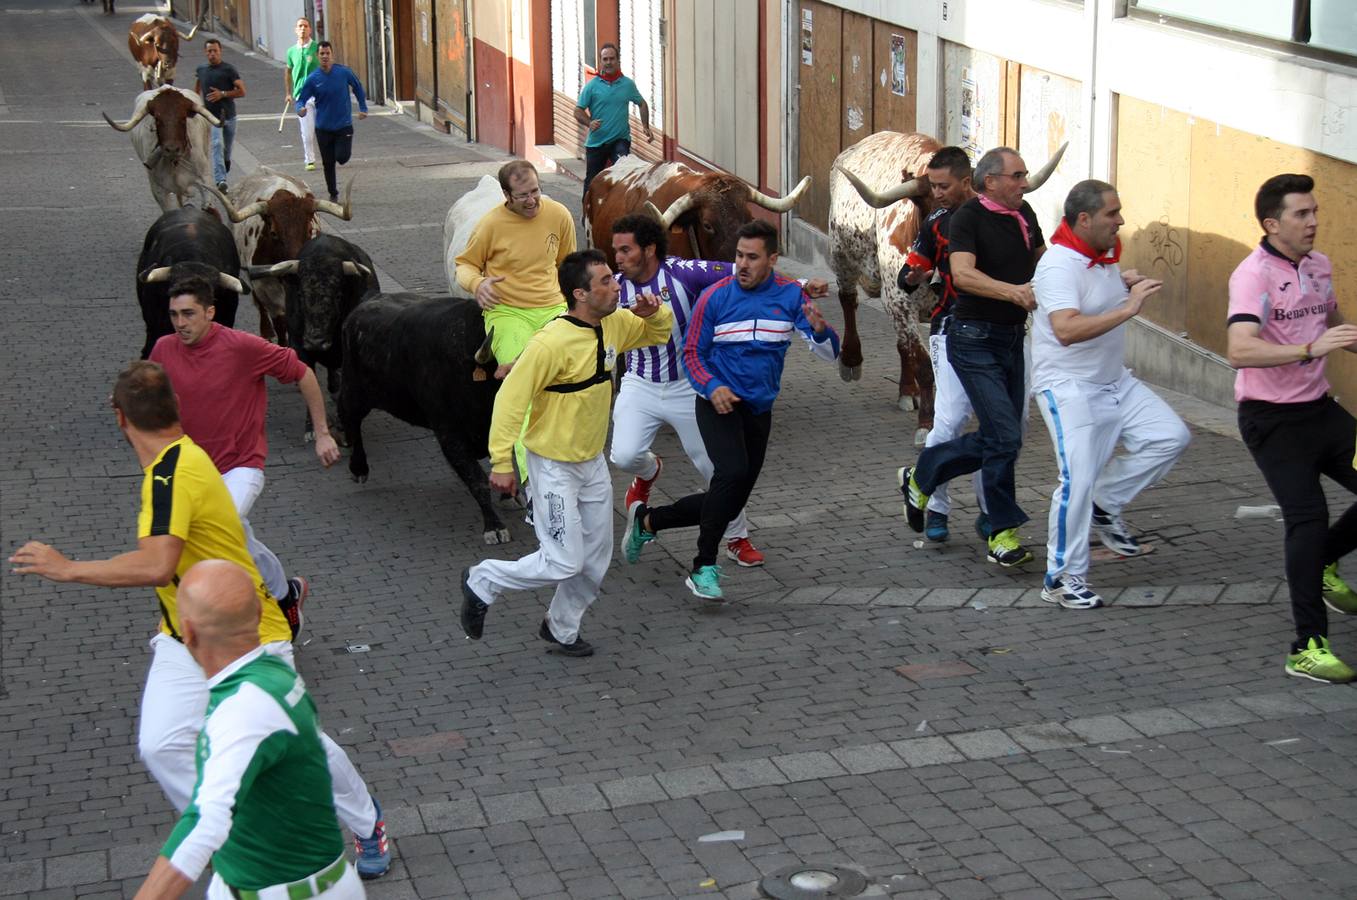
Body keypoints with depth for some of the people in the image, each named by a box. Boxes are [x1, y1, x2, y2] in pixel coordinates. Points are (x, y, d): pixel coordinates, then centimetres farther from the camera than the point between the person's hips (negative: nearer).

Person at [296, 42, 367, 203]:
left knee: (342, 157, -14)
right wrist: (300, 109, -26)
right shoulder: (312, 79, -7)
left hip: (344, 125, -1)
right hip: (323, 127, 1)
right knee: (328, 163, 6)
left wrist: (363, 108, 10)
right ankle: (333, 194, 23)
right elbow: (301, 99, -3)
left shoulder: (344, 72, -7)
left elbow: (358, 88, 10)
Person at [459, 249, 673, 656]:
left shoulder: (613, 325, -3)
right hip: (554, 466, -8)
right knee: (563, 563, -6)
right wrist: (502, 461, -23)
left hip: (593, 462, 8)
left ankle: (562, 628, 35)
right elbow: (511, 397, -23)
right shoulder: (551, 342, -26)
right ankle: (482, 583, 15)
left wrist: (653, 312, -8)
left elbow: (659, 332, 16)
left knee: (595, 560, 14)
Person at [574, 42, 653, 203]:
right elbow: (578, 111, -2)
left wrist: (645, 127, 5)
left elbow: (642, 104, 17)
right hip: (596, 141, 0)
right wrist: (589, 123, -22)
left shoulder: (628, 84, 3)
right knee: (592, 181, 10)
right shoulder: (592, 86, -2)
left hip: (620, 139, 0)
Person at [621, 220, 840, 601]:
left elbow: (829, 353, -6)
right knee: (733, 472, -30)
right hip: (719, 403, -4)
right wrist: (711, 387, -18)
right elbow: (692, 353, 1)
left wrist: (819, 329, -30)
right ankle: (704, 568, -20)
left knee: (729, 504, 9)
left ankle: (647, 520, 30)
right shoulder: (715, 297, -8)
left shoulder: (791, 295, -3)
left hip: (759, 410, 4)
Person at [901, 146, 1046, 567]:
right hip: (975, 339, -8)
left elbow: (1043, 260, 26)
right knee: (1005, 437, -11)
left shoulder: (1023, 213, 9)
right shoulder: (969, 216, -13)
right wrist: (1014, 291, -40)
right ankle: (1003, 533, 2)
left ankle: (920, 478, 32)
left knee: (997, 439, 13)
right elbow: (962, 274, -28)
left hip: (1013, 338, 8)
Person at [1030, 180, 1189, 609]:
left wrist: (1126, 284, 6)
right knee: (1078, 481, -12)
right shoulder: (1059, 266, -21)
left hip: (1114, 381, 9)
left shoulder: (1105, 255, 7)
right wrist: (1128, 307, -37)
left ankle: (1104, 507, 13)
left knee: (1171, 436, 0)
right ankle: (1062, 578, 1)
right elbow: (1067, 329, -36)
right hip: (1068, 388, -9)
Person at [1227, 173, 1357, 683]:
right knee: (1308, 517, -16)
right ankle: (1308, 647, -12)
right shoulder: (1253, 275, -17)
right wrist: (1310, 348, -41)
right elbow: (1240, 351, -32)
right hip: (1271, 418, -7)